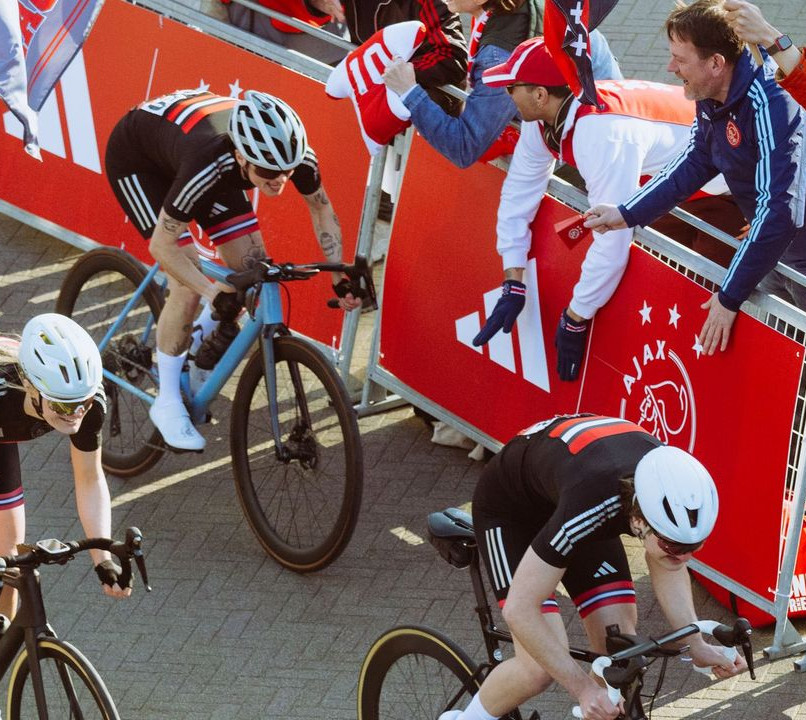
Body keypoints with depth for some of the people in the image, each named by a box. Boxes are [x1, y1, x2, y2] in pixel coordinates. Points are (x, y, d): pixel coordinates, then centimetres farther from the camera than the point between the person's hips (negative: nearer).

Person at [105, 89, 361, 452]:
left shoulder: (295, 153, -30)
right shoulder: (208, 166, -45)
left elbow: (321, 208, -6)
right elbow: (162, 245, -32)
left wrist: (340, 278, -11)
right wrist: (213, 294, -39)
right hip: (136, 158, -6)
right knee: (187, 287, -17)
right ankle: (167, 403, 0)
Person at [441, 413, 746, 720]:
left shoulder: (672, 490, -28)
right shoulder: (592, 502, -45)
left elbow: (667, 569, -4)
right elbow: (520, 609, -39)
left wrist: (696, 644, -16)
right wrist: (585, 690, -38)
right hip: (509, 508, -5)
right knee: (540, 667, -18)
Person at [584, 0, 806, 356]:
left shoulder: (769, 107, -31)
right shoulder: (712, 98, -5)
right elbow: (694, 163, 11)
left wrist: (730, 297, -28)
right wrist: (627, 215, 7)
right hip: (774, 248, 8)